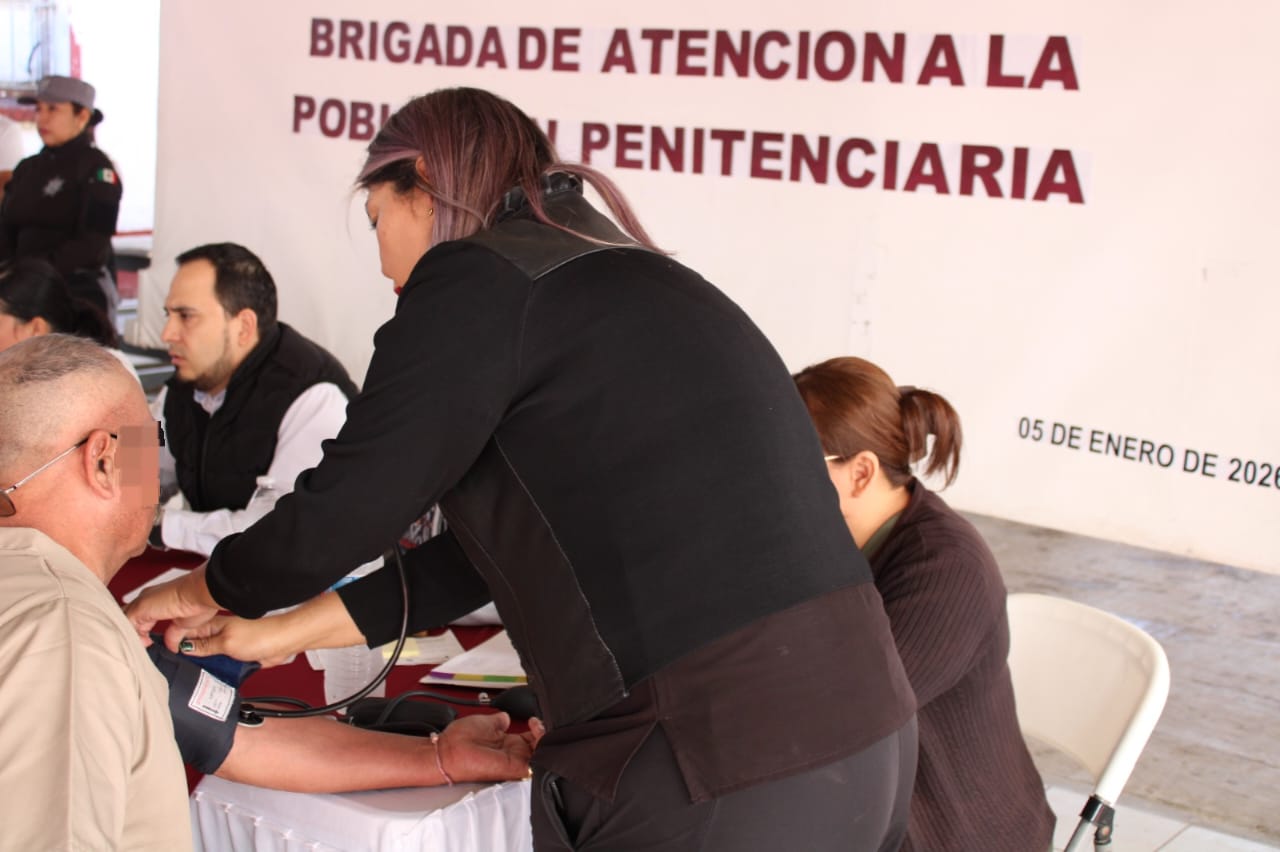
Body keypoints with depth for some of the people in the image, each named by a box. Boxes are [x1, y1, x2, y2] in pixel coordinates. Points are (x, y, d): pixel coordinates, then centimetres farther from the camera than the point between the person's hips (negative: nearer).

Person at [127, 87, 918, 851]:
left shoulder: (480, 281, -7)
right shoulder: (616, 279, 19)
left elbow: (337, 516, -4)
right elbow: (493, 549, 22)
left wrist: (203, 588, 17)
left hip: (715, 778, -8)